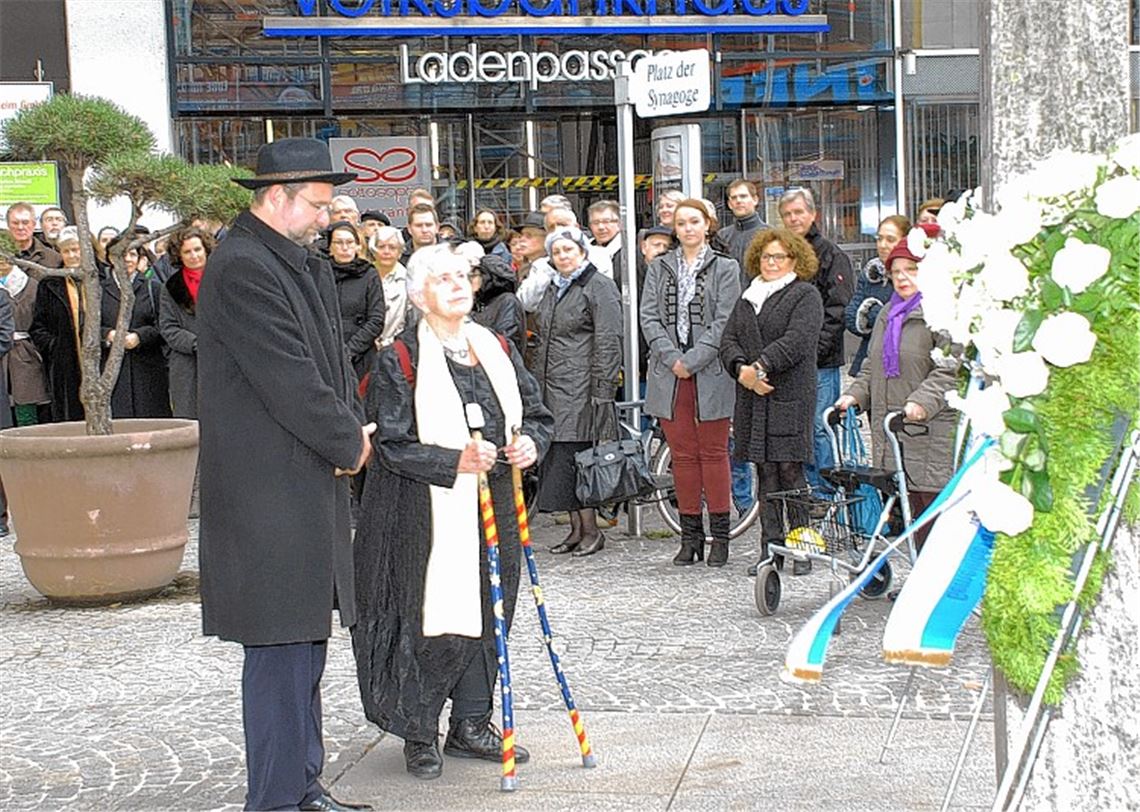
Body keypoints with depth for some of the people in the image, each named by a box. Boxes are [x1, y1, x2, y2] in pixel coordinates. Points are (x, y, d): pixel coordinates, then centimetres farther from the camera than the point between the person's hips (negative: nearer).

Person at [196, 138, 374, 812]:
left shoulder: (306, 267, 16)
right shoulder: (241, 268, -15)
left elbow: (332, 361, 18)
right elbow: (288, 378, -19)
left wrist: (352, 432, 1)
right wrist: (348, 443, -8)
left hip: (310, 484, 10)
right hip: (269, 489, -10)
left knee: (306, 639, 15)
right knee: (280, 647, -5)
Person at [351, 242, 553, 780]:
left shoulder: (498, 350, 11)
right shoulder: (399, 362, -7)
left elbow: (536, 413, 16)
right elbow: (393, 446, -13)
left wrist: (531, 443, -6)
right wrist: (456, 460, -24)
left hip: (493, 509, 6)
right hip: (425, 513, -6)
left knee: (486, 615, 11)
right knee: (431, 620, -5)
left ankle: (471, 726, 25)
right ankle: (419, 734, 11)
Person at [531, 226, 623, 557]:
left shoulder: (599, 287, -5)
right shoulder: (552, 289, 19)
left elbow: (608, 343, -11)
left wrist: (601, 392, -16)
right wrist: (536, 385, 18)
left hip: (581, 388, -8)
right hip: (551, 387, 8)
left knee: (571, 454, -10)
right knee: (557, 457, 5)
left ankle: (591, 529, -2)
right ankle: (576, 529, 11)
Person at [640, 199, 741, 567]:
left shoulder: (724, 268, 2)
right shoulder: (659, 268, 12)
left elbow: (724, 321, -6)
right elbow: (649, 317, 5)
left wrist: (692, 360, -13)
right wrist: (672, 358, -8)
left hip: (710, 373, -3)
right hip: (669, 372, 3)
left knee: (713, 452, 0)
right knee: (682, 454, 6)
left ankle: (720, 535, 7)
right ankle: (690, 535, 13)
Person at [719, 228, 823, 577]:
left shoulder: (806, 295, 1)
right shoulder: (748, 298, 21)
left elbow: (797, 340, -13)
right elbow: (729, 339, 12)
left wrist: (761, 365, -21)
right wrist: (741, 368, -8)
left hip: (791, 396, -5)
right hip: (753, 397, 6)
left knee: (791, 472, -7)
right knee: (766, 476, 6)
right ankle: (770, 550, 9)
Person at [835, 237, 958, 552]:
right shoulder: (888, 314, 20)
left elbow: (949, 370, -16)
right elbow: (873, 365, 24)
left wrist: (923, 401, -27)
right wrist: (856, 394, 8)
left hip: (934, 433, -8)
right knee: (914, 509, 10)